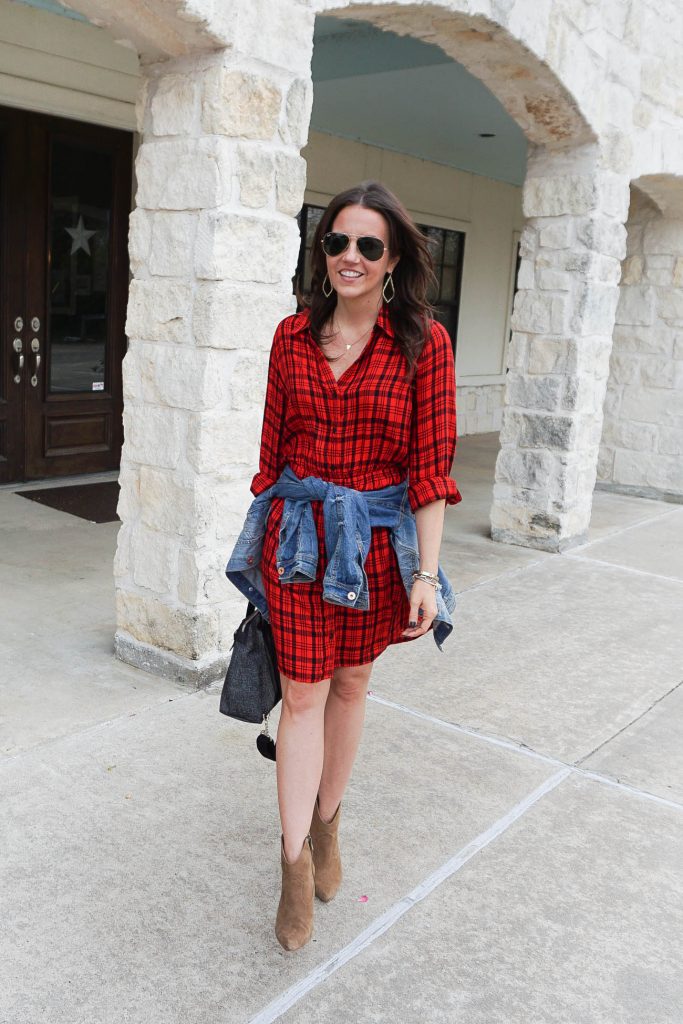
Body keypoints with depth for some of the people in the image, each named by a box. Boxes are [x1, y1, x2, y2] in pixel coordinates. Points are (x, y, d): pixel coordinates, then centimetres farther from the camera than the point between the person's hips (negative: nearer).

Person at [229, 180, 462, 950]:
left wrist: (427, 573, -11)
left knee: (350, 685, 14)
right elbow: (274, 446, 7)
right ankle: (296, 864, 16)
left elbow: (430, 465, -8)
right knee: (303, 694, 3)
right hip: (298, 532, 1)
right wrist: (271, 532, 9)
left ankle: (326, 824, 36)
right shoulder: (293, 336, 2)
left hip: (378, 537, -1)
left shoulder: (423, 342, -6)